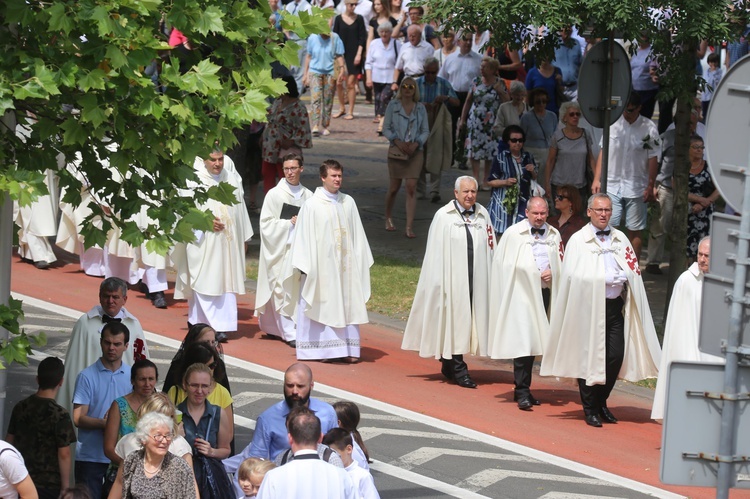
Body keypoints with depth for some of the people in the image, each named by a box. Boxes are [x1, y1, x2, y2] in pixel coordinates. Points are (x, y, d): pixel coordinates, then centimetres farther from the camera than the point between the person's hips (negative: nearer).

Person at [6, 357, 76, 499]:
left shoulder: (20, 407, 2)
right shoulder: (60, 415, -15)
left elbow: (9, 442, 11)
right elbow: (64, 454, -15)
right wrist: (66, 488, -8)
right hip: (50, 484, -5)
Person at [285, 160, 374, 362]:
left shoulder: (348, 203, 7)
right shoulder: (312, 205, -4)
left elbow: (357, 235, 13)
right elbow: (304, 237, -4)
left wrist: (359, 261, 10)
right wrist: (305, 266, -8)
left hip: (344, 263, 4)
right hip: (320, 265, -4)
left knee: (347, 305, 3)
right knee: (320, 306, -2)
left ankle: (346, 348, 8)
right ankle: (319, 349, 3)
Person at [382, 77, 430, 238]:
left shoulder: (420, 108, 5)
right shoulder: (393, 105, 1)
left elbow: (426, 131, 7)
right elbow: (386, 128, 1)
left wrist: (416, 143, -11)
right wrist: (397, 141, -15)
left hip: (415, 151, 0)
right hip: (397, 150, 0)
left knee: (411, 188, -8)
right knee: (394, 187, 7)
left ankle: (409, 228, -9)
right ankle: (388, 218, 32)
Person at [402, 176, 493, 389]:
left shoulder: (483, 215, 9)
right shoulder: (443, 216, -3)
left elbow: (489, 249, 11)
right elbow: (436, 251, -3)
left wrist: (489, 279, 6)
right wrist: (438, 281, -8)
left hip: (476, 280, 4)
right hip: (452, 279, -4)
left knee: (467, 320, 8)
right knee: (454, 321, -5)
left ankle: (448, 365, 22)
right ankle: (458, 370, 0)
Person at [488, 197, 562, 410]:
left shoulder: (554, 235, 10)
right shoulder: (513, 234, -2)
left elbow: (562, 263, 17)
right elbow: (501, 263, 1)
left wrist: (552, 272, -6)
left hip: (544, 293, 5)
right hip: (521, 293, -5)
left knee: (534, 342, 10)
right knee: (523, 341, -13)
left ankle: (522, 388, 19)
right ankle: (522, 392, -14)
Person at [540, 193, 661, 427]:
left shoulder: (620, 239, 13)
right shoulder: (578, 240, 0)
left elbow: (632, 271, 12)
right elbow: (574, 276, -6)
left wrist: (619, 277, -5)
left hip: (615, 305, 4)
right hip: (588, 306, -4)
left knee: (616, 356, -3)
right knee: (589, 357, -1)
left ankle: (601, 401, 17)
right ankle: (590, 409, 10)